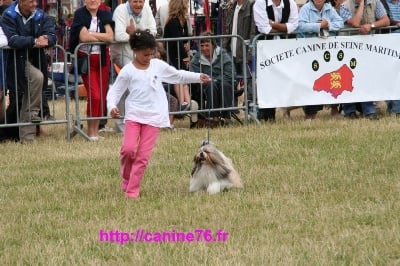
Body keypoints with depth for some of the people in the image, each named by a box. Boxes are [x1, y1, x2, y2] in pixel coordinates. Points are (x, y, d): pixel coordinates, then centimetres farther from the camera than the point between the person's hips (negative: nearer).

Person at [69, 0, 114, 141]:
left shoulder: (104, 15, 6)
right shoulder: (80, 14, -5)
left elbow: (110, 37, -7)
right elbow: (83, 37, -18)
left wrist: (92, 34, -13)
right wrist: (101, 37, -7)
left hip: (102, 58, 4)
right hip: (86, 58, -4)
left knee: (102, 96, 3)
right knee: (94, 95, -12)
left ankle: (96, 129, 12)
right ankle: (91, 131, -1)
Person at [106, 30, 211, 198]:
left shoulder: (158, 66, 7)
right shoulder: (128, 71, -1)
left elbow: (178, 76, 20)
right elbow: (114, 91, 0)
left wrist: (199, 77, 14)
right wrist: (112, 107, -18)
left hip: (153, 117, 2)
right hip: (134, 115, -2)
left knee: (143, 156, -3)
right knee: (128, 149, -16)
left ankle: (132, 190, 3)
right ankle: (126, 179, 12)